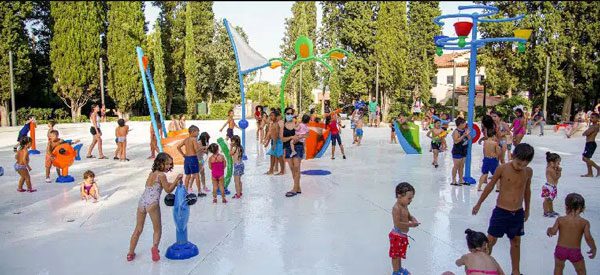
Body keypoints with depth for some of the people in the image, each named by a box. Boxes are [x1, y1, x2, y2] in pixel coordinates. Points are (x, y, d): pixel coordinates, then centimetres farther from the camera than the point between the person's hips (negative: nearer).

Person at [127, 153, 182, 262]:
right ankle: (155, 247, -19)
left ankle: (130, 253, 24)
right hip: (152, 203, -7)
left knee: (138, 229, 18)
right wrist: (176, 180, 0)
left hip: (142, 202, 7)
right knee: (157, 229, 6)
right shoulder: (161, 175, -5)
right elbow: (168, 190, 3)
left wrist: (175, 183, 19)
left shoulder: (152, 173, 19)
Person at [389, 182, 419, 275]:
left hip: (403, 235, 10)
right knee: (396, 255, 6)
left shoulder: (404, 206, 4)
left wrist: (413, 218, -2)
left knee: (400, 253, 26)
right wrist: (410, 224, -29)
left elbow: (409, 215, 20)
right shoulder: (396, 208, -26)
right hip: (397, 235, -10)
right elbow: (397, 223, -32)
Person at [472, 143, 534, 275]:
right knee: (491, 241, 2)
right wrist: (479, 204, 6)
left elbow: (527, 190, 13)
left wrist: (527, 209, 22)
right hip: (501, 212, -3)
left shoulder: (528, 172, -3)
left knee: (516, 243, 17)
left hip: (518, 214, 4)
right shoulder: (502, 168, -13)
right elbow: (490, 186, -2)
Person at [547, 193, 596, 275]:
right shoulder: (584, 222, -8)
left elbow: (553, 232, -13)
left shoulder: (560, 220, -7)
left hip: (560, 249, 0)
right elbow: (588, 238, -13)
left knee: (558, 267, 23)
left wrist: (549, 230, 10)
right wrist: (593, 248, 2)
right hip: (575, 251, 0)